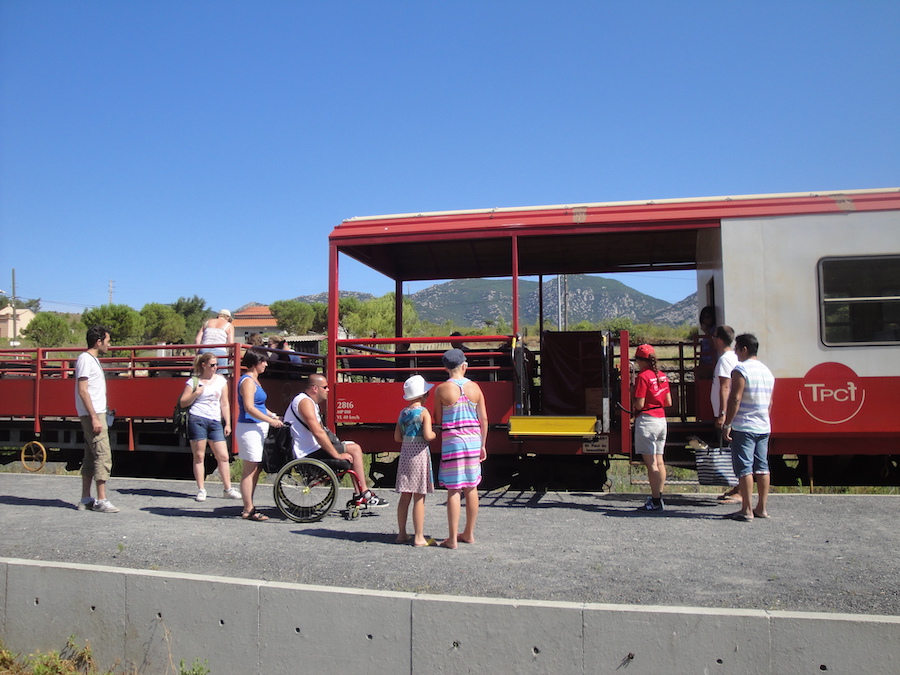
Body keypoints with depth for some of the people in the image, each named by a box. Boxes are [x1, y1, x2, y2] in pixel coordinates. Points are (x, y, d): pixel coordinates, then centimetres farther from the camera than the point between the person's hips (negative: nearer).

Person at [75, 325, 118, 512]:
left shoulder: (93, 359, 17)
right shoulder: (85, 359, -12)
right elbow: (82, 391, -18)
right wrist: (94, 418, -21)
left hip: (96, 414, 10)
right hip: (92, 415, -10)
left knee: (91, 457, 11)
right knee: (103, 456, -10)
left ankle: (85, 500, 16)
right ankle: (101, 501, -7)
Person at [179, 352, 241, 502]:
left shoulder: (221, 380, 11)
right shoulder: (194, 381, 4)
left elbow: (224, 404, 12)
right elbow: (183, 403, 5)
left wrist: (227, 423, 7)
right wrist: (195, 394, -10)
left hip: (216, 422, 3)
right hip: (197, 420, -2)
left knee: (223, 457, -1)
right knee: (199, 456, 1)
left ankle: (227, 489, 6)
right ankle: (201, 489, 9)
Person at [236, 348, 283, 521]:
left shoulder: (254, 380, 18)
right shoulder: (247, 381, -13)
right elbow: (249, 408, -21)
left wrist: (273, 416, 16)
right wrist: (270, 421, -21)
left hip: (258, 428, 10)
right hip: (249, 428, -10)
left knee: (256, 468, 12)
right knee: (250, 469, -5)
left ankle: (249, 507, 19)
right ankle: (248, 510, 1)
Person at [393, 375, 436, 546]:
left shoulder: (403, 413, 9)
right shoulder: (423, 412, -10)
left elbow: (397, 437, 11)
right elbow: (428, 435, -18)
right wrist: (436, 434, 1)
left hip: (405, 453, 6)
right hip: (420, 454, -6)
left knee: (405, 496, 12)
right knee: (419, 497, -2)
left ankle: (402, 534, 20)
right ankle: (419, 537, 3)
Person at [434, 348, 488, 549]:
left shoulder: (441, 389, -7)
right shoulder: (475, 387, 2)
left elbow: (439, 420, -2)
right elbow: (484, 419, 3)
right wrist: (482, 445, 12)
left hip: (452, 441, -4)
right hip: (473, 440, 4)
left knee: (453, 490, 0)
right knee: (471, 487, 13)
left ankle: (452, 538, 5)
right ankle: (469, 534, 24)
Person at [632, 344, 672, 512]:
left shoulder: (643, 376, -13)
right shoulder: (662, 376, 9)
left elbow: (639, 404, -16)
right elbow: (668, 402, 12)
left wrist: (633, 406, 4)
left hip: (647, 420, -8)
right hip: (661, 419, 8)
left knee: (651, 463, -5)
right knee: (659, 461, 12)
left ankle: (655, 501, -3)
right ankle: (658, 498, 19)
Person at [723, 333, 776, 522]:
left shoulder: (741, 369, -11)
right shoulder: (767, 371, 14)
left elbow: (735, 398, -17)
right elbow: (770, 402, 19)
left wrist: (727, 424, -14)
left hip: (743, 427, -8)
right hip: (764, 427, 8)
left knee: (744, 468, -6)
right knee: (762, 467, 11)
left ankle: (746, 510, -5)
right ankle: (762, 508, 15)